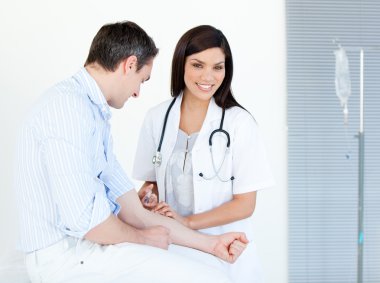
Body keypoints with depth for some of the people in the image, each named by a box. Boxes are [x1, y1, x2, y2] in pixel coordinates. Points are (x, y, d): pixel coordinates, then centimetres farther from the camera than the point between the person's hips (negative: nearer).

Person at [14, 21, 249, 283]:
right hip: (69, 254, -10)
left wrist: (212, 244, 12)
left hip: (89, 247, 10)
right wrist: (143, 238, -4)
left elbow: (136, 214, 14)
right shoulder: (68, 105, -14)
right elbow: (81, 218, -22)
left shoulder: (96, 113, 16)